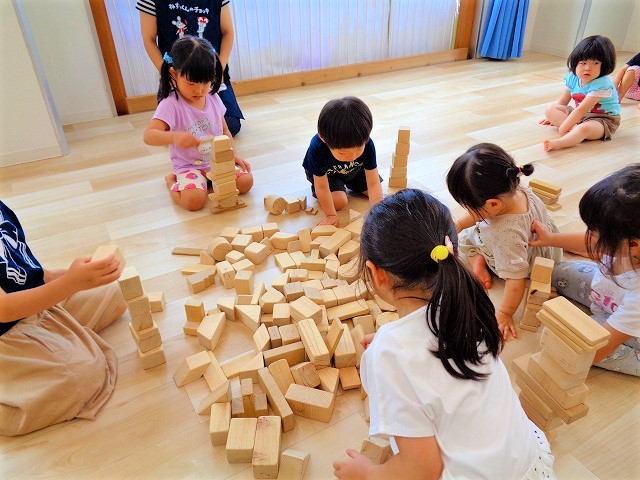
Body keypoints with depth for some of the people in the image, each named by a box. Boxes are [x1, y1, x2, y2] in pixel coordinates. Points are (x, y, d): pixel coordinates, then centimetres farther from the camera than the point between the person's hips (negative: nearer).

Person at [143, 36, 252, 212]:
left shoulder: (213, 99, 1)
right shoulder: (171, 105, -17)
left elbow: (224, 130, 14)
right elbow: (149, 135, -29)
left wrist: (234, 154, 1)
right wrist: (174, 136, -48)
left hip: (218, 161, 5)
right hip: (189, 167, -5)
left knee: (246, 181, -15)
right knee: (194, 200, -29)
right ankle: (172, 180, 6)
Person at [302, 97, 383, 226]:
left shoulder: (366, 144, -36)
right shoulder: (317, 149, -42)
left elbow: (374, 184, -32)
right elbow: (322, 187, -31)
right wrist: (331, 215, -26)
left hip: (354, 170, 3)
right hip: (324, 173, -3)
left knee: (376, 190, -1)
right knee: (339, 202, -21)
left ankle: (349, 183, 26)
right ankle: (314, 188, 9)